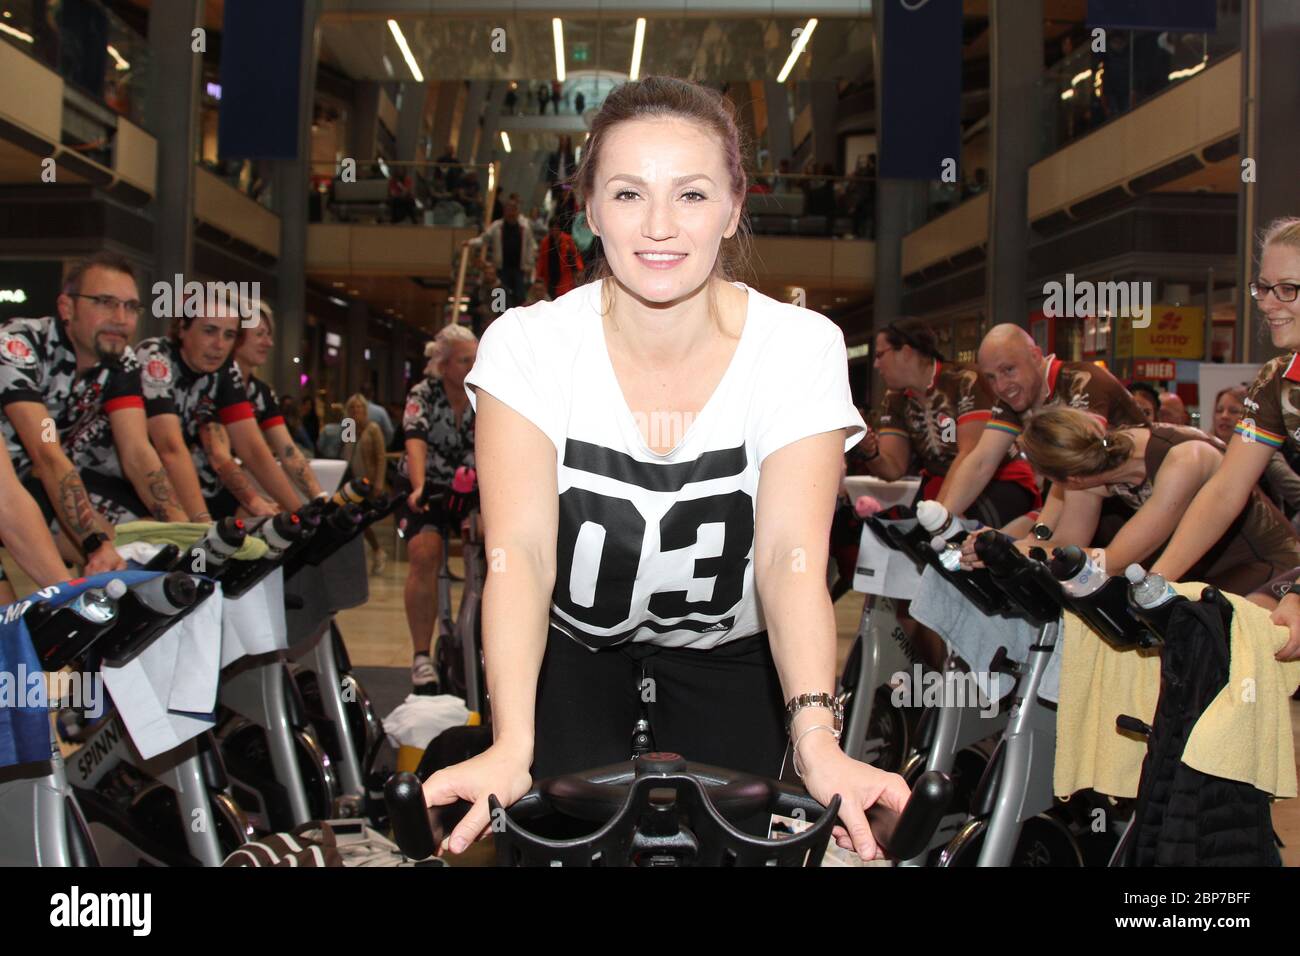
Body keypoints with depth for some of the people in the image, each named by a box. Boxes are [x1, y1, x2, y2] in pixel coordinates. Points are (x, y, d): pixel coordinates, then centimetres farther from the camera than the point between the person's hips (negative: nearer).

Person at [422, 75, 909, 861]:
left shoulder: (802, 347, -19)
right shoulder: (529, 343, -19)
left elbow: (792, 556, -28)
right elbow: (520, 547, -28)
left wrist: (816, 739, -43)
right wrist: (511, 744, -42)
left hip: (728, 649, 1)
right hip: (572, 641, 0)